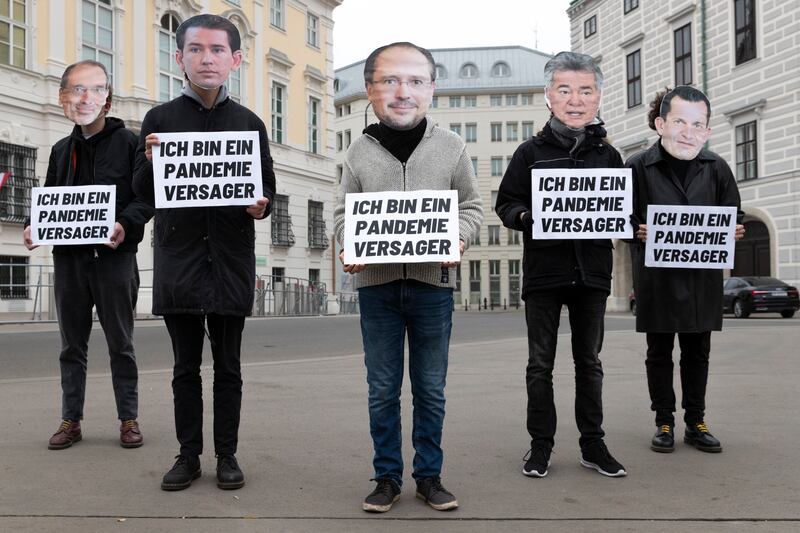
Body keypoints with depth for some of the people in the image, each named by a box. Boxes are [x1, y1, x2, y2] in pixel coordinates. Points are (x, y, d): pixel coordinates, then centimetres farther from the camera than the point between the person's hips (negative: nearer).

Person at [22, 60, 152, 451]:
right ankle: (71, 420, 19)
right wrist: (34, 227, 0)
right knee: (72, 344, 10)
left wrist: (126, 224, -23)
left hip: (114, 256, -5)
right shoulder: (61, 150, 15)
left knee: (120, 343, 4)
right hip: (69, 257, 5)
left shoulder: (128, 142, -1)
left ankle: (128, 419, 14)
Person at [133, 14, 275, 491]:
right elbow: (142, 192, 5)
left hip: (231, 259, 0)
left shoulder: (249, 123, 7)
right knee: (186, 365, 9)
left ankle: (227, 454, 18)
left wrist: (261, 207, -13)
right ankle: (189, 454, 20)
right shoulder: (160, 119, 6)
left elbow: (268, 189, 9)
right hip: (179, 258, 0)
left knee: (228, 366, 8)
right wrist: (150, 162, -15)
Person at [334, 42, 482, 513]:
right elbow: (344, 214, 9)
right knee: (383, 391, 9)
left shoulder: (452, 147, 0)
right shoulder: (359, 152, 1)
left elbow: (472, 206, 8)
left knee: (431, 390, 11)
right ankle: (388, 477, 24)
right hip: (377, 285, 1)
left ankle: (429, 475, 26)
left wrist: (458, 238, -12)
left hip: (433, 284, 0)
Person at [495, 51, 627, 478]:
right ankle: (540, 444, 16)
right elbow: (506, 204, 2)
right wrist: (526, 217, -19)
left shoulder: (608, 155, 8)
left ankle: (592, 443, 23)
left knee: (589, 361, 12)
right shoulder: (531, 152, 2)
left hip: (592, 271, 2)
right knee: (541, 363, 5)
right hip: (543, 271, -2)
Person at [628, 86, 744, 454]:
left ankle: (695, 422, 25)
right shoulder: (638, 167, -6)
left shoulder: (716, 168, 4)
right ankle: (664, 423, 20)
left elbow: (734, 216, 11)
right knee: (659, 351, 7)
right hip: (657, 276, -2)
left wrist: (734, 231, -10)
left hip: (702, 275, 3)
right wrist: (638, 232, -21)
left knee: (697, 352, 12)